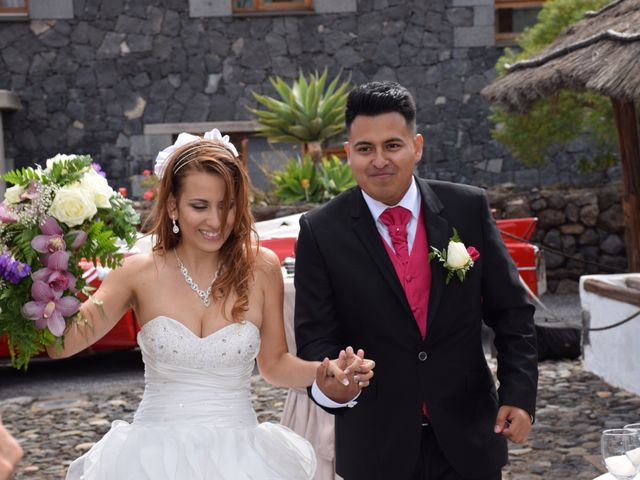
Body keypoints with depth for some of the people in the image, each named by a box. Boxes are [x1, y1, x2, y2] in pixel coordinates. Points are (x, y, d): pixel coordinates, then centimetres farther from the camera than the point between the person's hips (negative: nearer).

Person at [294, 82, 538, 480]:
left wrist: (519, 394, -6)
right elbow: (315, 338, -7)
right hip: (377, 446, -1)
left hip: (468, 437, 1)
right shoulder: (321, 231, -8)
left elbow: (511, 312, 2)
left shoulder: (469, 208, -4)